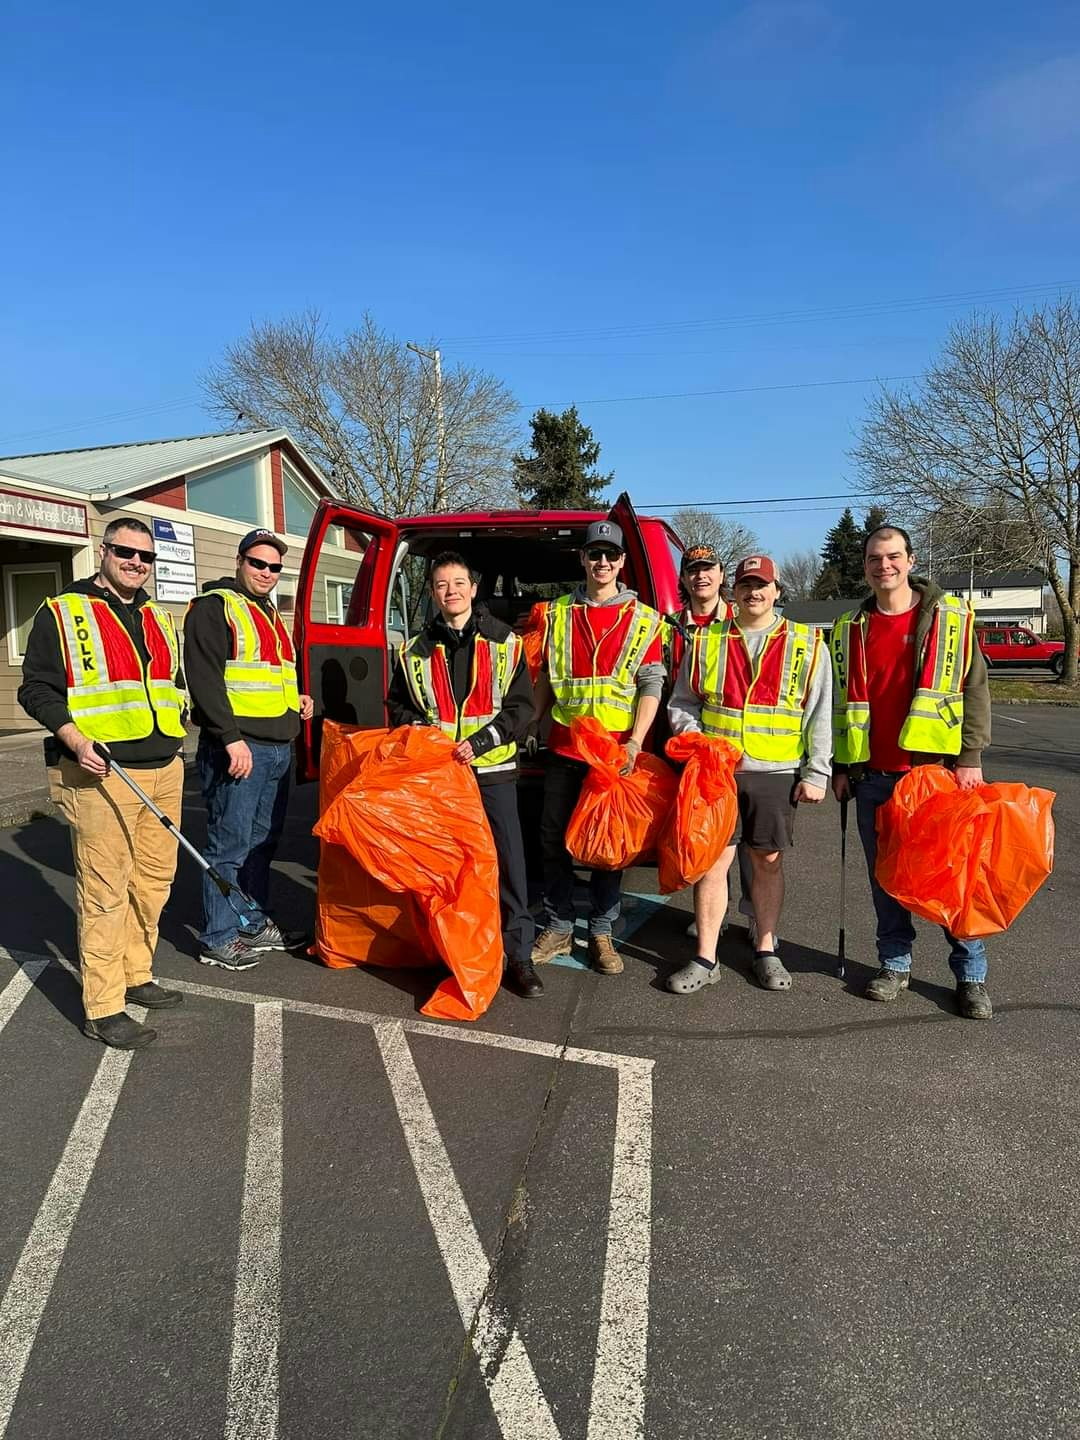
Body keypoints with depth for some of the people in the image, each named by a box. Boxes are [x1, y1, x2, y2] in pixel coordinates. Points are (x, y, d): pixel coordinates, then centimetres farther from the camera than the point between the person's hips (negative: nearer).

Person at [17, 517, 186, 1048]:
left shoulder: (158, 619, 18)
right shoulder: (62, 613, -2)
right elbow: (36, 689, -5)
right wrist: (75, 739, -19)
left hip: (163, 771, 7)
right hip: (100, 776, -7)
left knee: (154, 880, 12)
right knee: (105, 891, -5)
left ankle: (135, 977, 28)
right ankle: (103, 1009, 4)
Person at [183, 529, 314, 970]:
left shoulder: (270, 615, 21)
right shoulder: (214, 607, -7)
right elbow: (204, 678, -17)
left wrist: (296, 699, 14)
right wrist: (232, 739, -23)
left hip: (278, 749, 9)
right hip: (236, 748, -9)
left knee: (262, 843, 16)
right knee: (230, 846, -3)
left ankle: (254, 925, 28)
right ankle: (218, 940, 8)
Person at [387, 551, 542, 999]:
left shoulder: (504, 642, 2)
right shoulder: (417, 650, 8)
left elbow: (521, 708, -1)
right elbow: (398, 707, 15)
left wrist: (479, 742, -13)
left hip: (493, 770, -2)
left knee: (508, 863, -2)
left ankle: (517, 956, 7)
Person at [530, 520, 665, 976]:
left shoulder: (642, 618, 2)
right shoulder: (557, 613, 10)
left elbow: (651, 685, -4)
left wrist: (635, 741, -15)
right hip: (563, 749, 3)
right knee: (554, 839, 7)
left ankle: (601, 932, 19)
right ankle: (558, 928, 21)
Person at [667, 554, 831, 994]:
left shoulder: (808, 645, 5)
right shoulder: (707, 640, 8)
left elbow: (819, 715, 3)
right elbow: (682, 703, 11)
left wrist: (816, 772, -2)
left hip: (776, 774, 0)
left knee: (768, 860, 9)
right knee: (713, 860, 1)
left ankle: (765, 951, 25)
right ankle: (705, 958, 11)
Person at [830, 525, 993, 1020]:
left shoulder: (952, 618, 1)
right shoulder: (850, 628, 9)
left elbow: (975, 690, -1)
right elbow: (839, 702, 12)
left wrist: (970, 757, -9)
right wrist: (841, 767, 9)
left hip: (937, 769, -3)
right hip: (873, 776, 3)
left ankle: (970, 974, 17)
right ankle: (895, 964, 23)